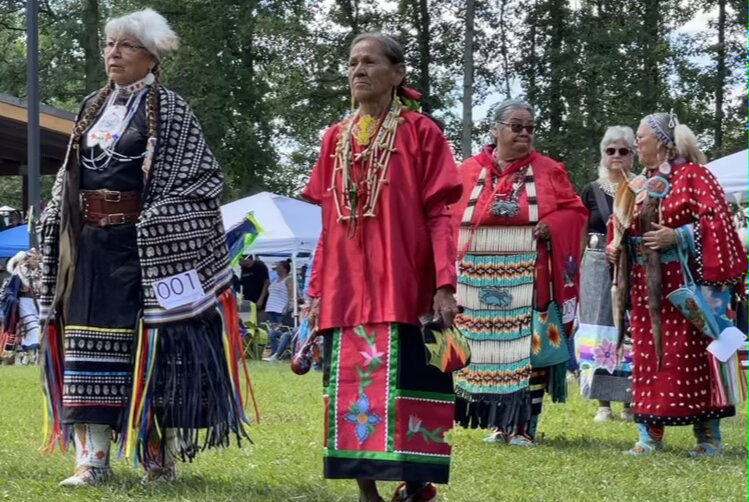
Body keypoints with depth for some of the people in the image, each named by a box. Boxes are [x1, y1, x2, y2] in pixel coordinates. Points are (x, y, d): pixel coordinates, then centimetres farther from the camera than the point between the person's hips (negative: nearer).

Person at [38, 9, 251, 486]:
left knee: (151, 345, -4)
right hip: (89, 246, 6)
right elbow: (70, 178, 21)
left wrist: (155, 227, -16)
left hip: (143, 247, -6)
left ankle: (161, 456, 4)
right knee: (90, 344, 2)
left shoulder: (169, 110, -3)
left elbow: (199, 180, -8)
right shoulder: (93, 108, 16)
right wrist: (56, 225, 11)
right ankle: (93, 458, 5)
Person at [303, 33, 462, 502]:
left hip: (402, 289, -5)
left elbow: (438, 215, -5)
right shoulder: (336, 139, 14)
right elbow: (329, 224, 16)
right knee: (352, 392, 3)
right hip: (345, 292, 5)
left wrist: (445, 285, -13)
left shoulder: (420, 133, 0)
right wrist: (317, 292, 12)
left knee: (401, 391, -7)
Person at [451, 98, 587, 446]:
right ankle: (501, 423, 13)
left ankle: (525, 425, 1)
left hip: (528, 280, -1)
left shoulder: (548, 171, 7)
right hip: (480, 280, 1)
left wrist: (553, 225, -13)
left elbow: (575, 211, 7)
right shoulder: (469, 171, 7)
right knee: (485, 347, 3)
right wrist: (448, 268, -6)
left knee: (530, 347, -5)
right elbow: (448, 218, 7)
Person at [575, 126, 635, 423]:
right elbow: (580, 237, 8)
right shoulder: (591, 192, 8)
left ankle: (630, 402, 9)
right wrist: (576, 273, 4)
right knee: (598, 333, 1)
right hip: (598, 268, 1)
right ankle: (603, 404, 7)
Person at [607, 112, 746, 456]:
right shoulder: (637, 186, 16)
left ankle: (708, 435, 3)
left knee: (690, 354, -5)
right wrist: (614, 248, 5)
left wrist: (678, 236, -21)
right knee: (648, 354, 5)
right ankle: (650, 434, 10)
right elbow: (621, 229, 24)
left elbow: (718, 221, -13)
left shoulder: (693, 175, -5)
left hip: (685, 283, -7)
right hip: (646, 287, 7)